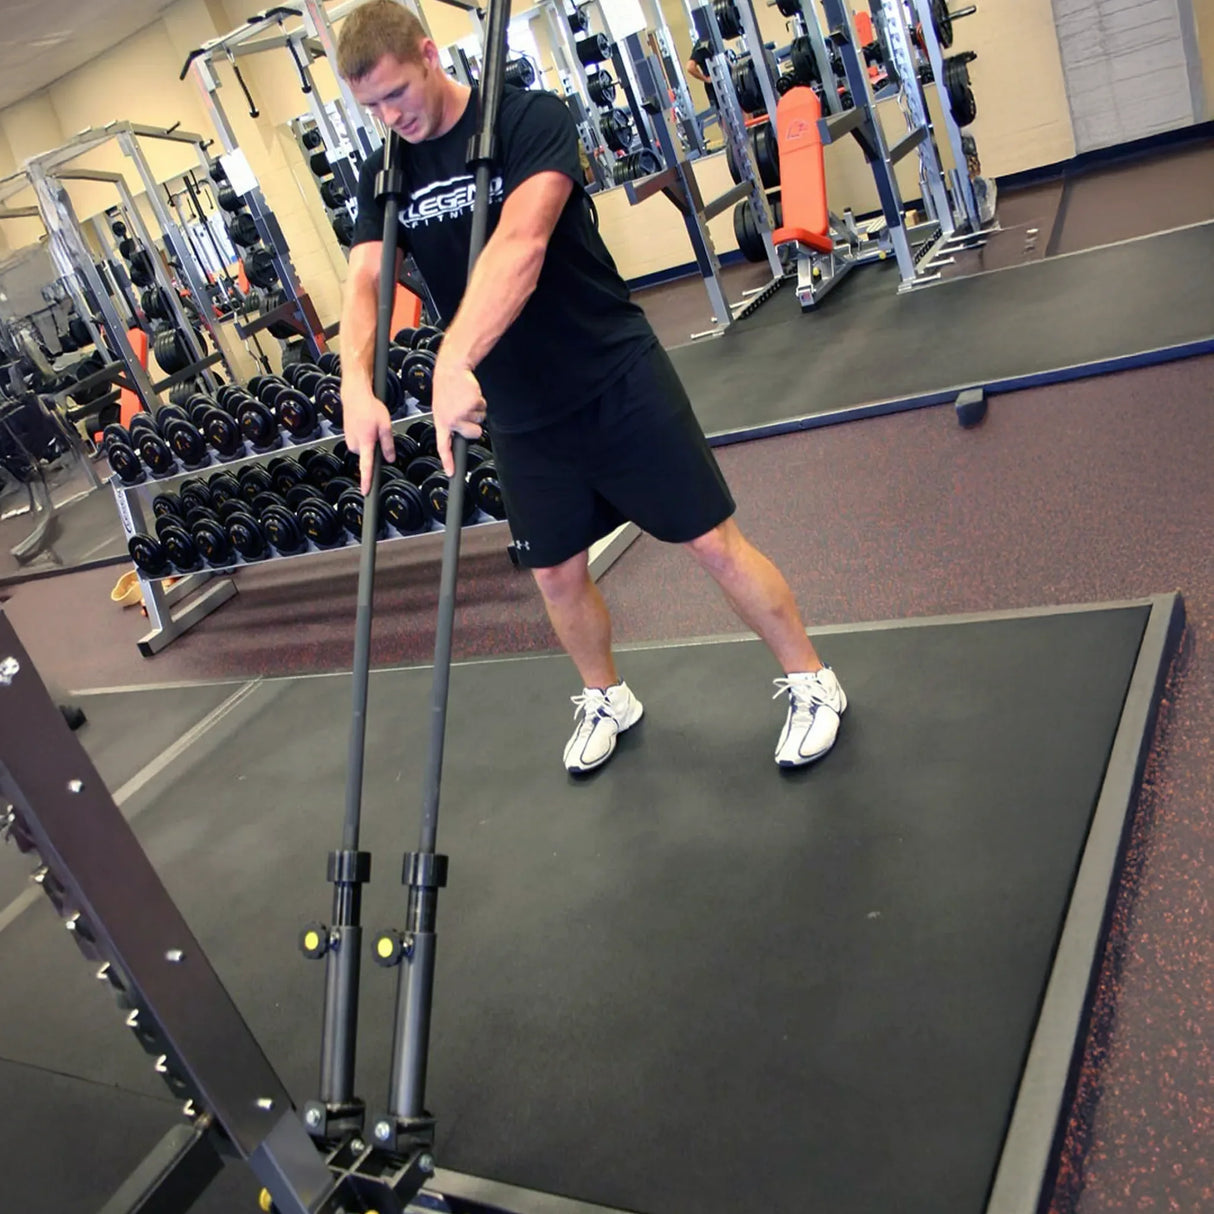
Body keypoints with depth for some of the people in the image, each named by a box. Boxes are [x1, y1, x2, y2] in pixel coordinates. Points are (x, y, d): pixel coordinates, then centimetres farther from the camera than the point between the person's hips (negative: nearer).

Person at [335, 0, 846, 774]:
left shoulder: (530, 120, -13)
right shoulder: (386, 175, 4)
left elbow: (521, 244, -30)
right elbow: (365, 282, -9)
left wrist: (455, 362, -43)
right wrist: (358, 385, -30)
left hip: (618, 381, -5)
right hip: (519, 414, 5)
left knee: (714, 542, -1)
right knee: (557, 573, 13)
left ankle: (812, 684, 18)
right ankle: (607, 700, 39)